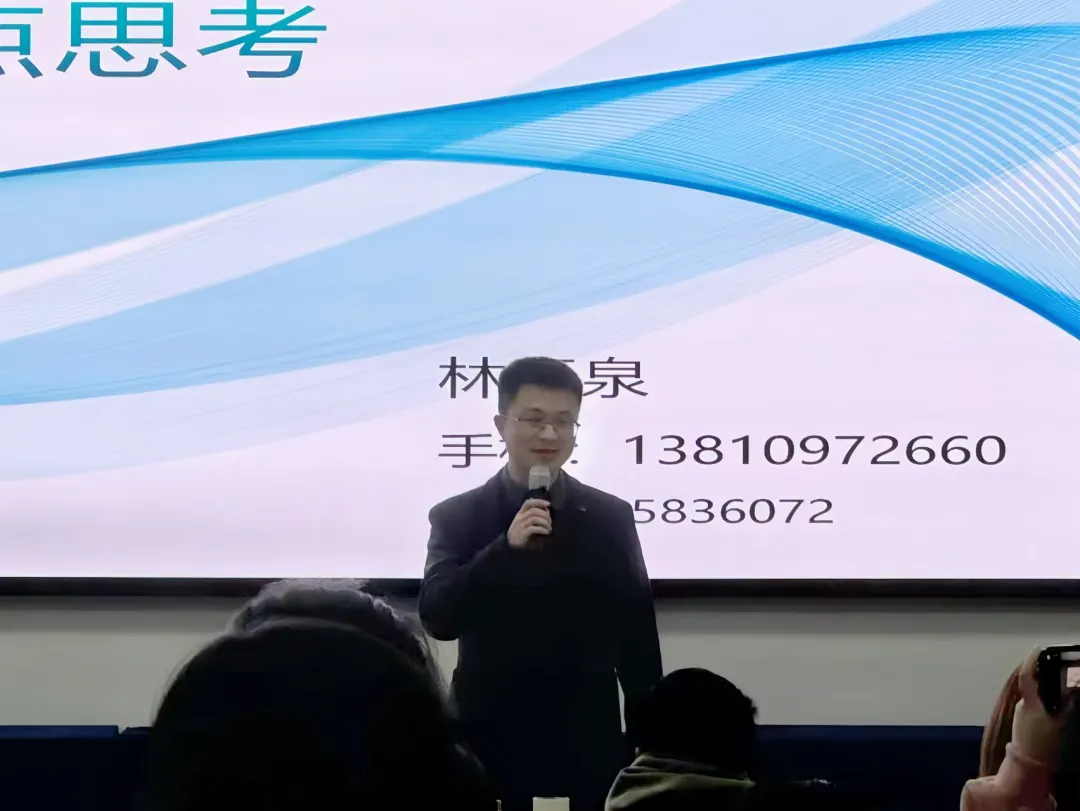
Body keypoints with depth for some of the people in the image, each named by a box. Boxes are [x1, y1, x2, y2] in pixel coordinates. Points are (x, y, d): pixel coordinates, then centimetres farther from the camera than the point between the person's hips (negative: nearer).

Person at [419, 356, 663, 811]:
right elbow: (436, 618, -9)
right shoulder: (456, 517, 2)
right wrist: (506, 546, -20)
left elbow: (637, 635, 8)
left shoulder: (610, 517, 5)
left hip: (587, 747, 1)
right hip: (490, 744, -1)